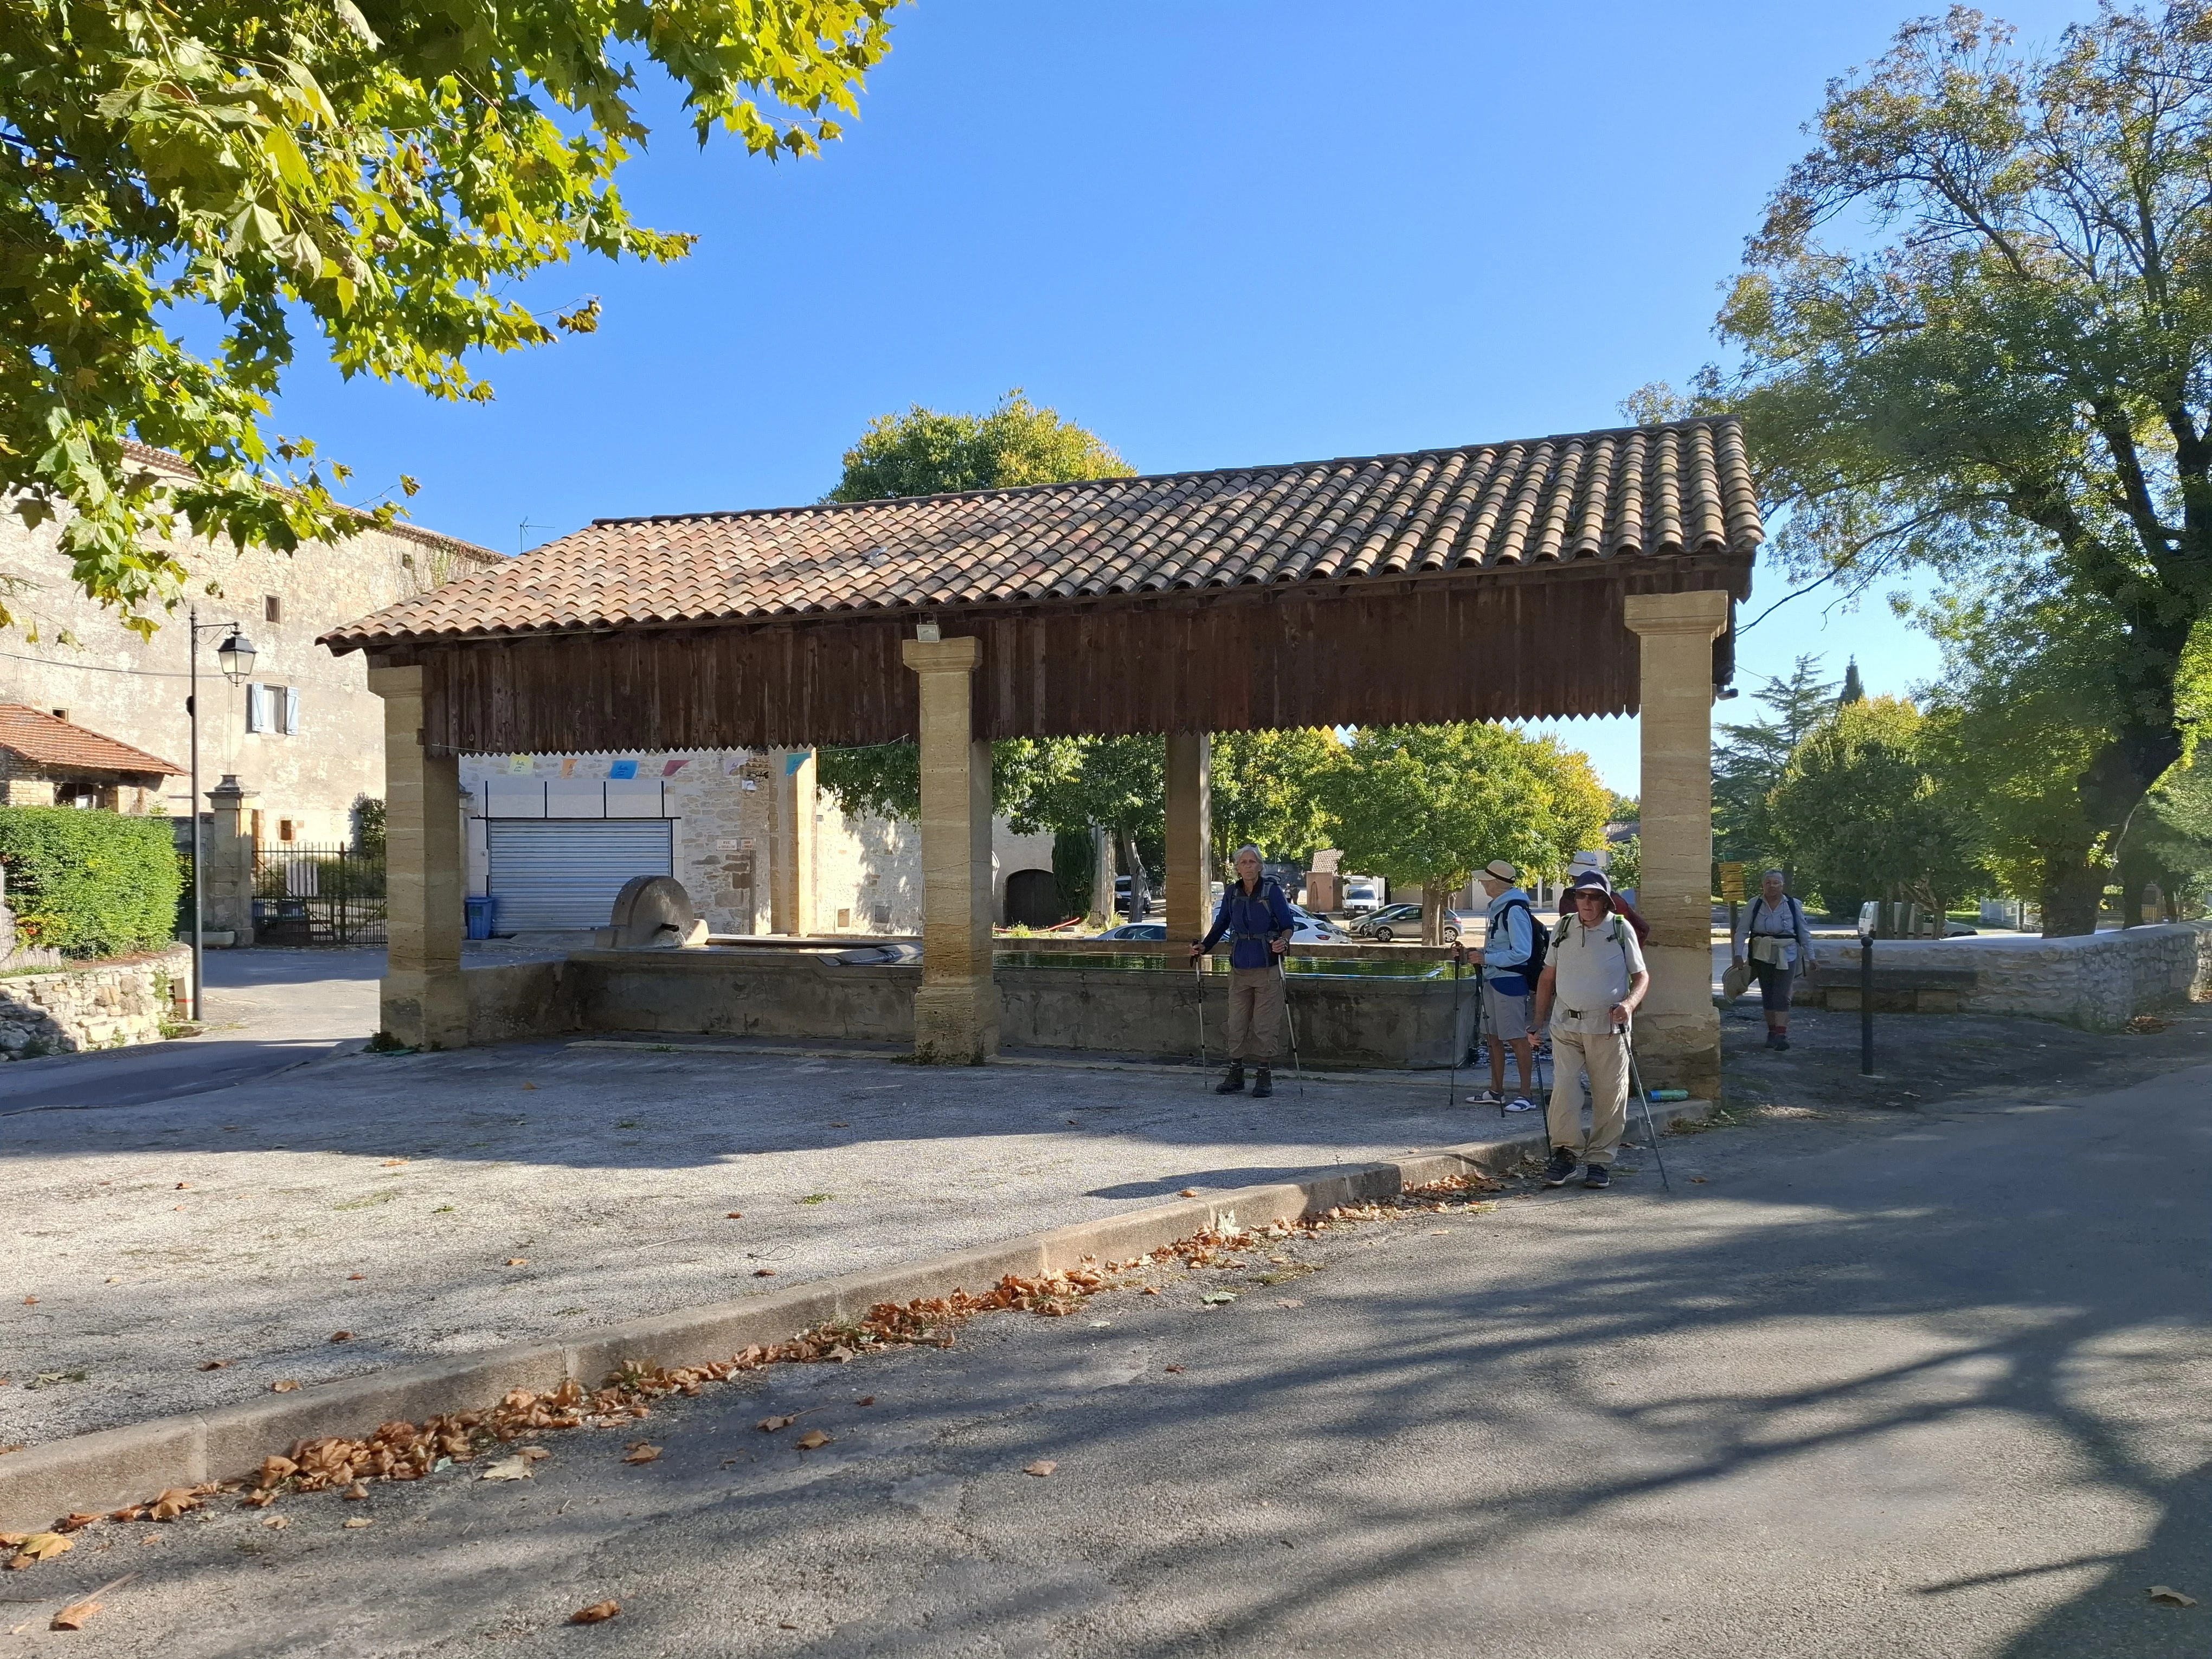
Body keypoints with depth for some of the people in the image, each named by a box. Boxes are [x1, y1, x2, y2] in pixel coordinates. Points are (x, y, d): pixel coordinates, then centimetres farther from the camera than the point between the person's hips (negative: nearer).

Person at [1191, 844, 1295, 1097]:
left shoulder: (1272, 891, -6)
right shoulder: (1231, 892, 6)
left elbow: (1288, 924, -4)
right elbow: (1221, 924, 17)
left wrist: (1283, 941, -24)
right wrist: (1204, 946, 7)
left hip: (1267, 967, -4)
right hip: (1239, 967, 4)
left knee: (1265, 1024, -3)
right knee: (1237, 1022, 5)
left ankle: (1265, 1076, 7)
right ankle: (1235, 1075, 13)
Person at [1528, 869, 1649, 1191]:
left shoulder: (1622, 930, 1)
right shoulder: (1563, 929, 8)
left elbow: (1642, 976, 5)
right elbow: (1548, 977, 15)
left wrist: (1629, 1004, -15)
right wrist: (1538, 1020, 11)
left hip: (1608, 1029, -1)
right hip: (1566, 1025, 1)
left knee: (1609, 1097, 3)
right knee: (1563, 1090, -8)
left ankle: (1600, 1160, 15)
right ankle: (1566, 1153, 7)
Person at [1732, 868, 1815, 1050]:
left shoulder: (1794, 905, 0)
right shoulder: (1755, 905, 0)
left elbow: (1804, 933, 6)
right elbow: (1743, 932, 0)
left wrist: (1810, 957, 6)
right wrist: (1738, 954, -10)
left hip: (1786, 955, -2)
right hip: (1762, 955, 2)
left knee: (1781, 996, -9)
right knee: (1767, 996, 9)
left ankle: (1782, 1034, -13)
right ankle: (1772, 1032, 18)